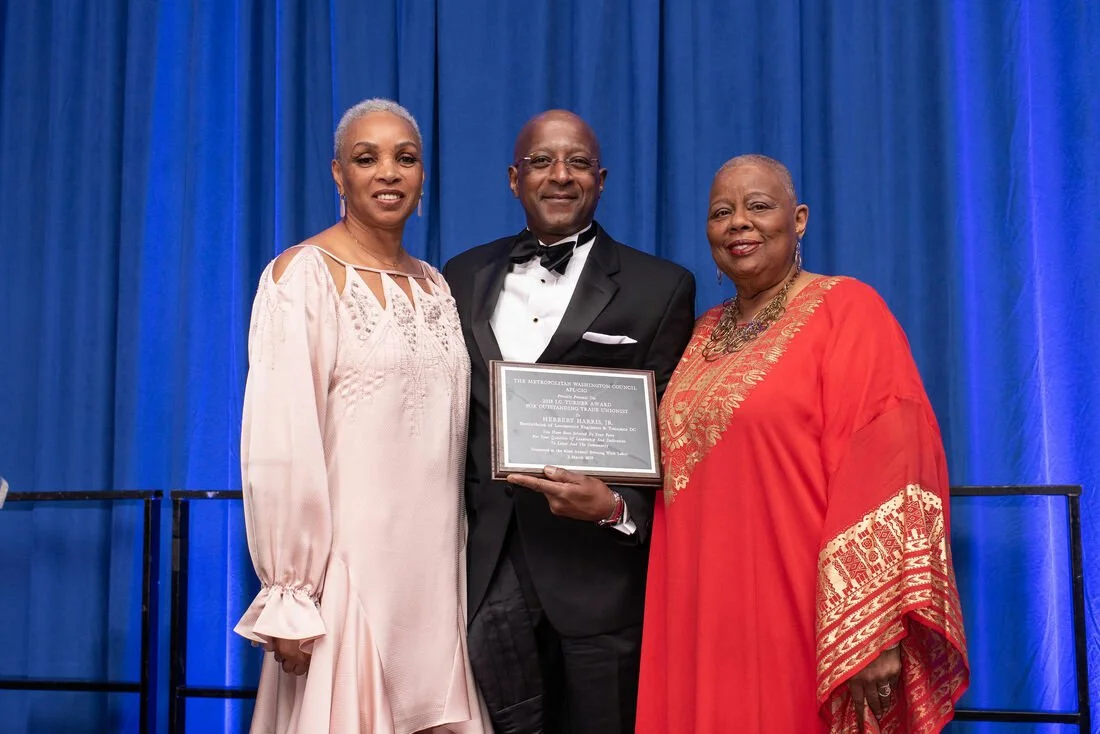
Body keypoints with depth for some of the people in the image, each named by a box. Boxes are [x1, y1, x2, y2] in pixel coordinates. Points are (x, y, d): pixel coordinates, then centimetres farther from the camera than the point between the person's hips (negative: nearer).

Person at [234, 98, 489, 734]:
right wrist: (289, 596, -16)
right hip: (348, 565, -5)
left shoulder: (435, 285, 13)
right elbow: (280, 440, -13)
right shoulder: (303, 275, -6)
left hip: (435, 567, 6)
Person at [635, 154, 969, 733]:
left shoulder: (847, 310, -7)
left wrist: (873, 631, -23)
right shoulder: (706, 332, 14)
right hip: (703, 618, 6)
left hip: (800, 615, -6)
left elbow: (882, 471, -16)